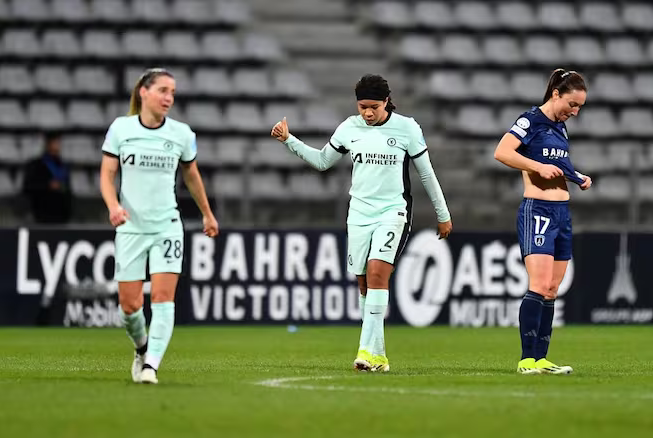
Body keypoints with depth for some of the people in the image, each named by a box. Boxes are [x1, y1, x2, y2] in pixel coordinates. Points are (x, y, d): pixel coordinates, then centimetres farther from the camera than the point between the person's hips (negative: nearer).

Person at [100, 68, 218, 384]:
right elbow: (107, 174, -2)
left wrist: (207, 214, 25)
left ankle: (151, 364, -14)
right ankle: (142, 347, 30)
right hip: (131, 226, 0)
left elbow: (191, 176, 16)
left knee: (163, 297, -14)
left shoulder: (182, 134, 0)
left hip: (167, 225, 0)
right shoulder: (121, 128, -3)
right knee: (130, 305, 0)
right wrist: (113, 205, -21)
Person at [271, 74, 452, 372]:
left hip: (393, 212, -4)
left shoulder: (406, 128, -4)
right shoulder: (349, 128, 5)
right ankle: (377, 356, 9)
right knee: (365, 283, 2)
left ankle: (368, 350, -26)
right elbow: (322, 161, 19)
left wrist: (443, 215, 10)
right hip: (359, 212, 4)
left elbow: (426, 174, 5)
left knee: (377, 272, -22)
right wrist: (288, 140, 8)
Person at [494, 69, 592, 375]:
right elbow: (502, 153, -19)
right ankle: (527, 359, -16)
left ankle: (540, 359, 9)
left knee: (552, 291, 7)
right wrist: (539, 167, -21)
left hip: (562, 212, 9)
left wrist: (578, 178, 13)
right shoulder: (532, 120, -8)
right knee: (539, 285, -17)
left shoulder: (560, 127, 17)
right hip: (537, 211, -9)